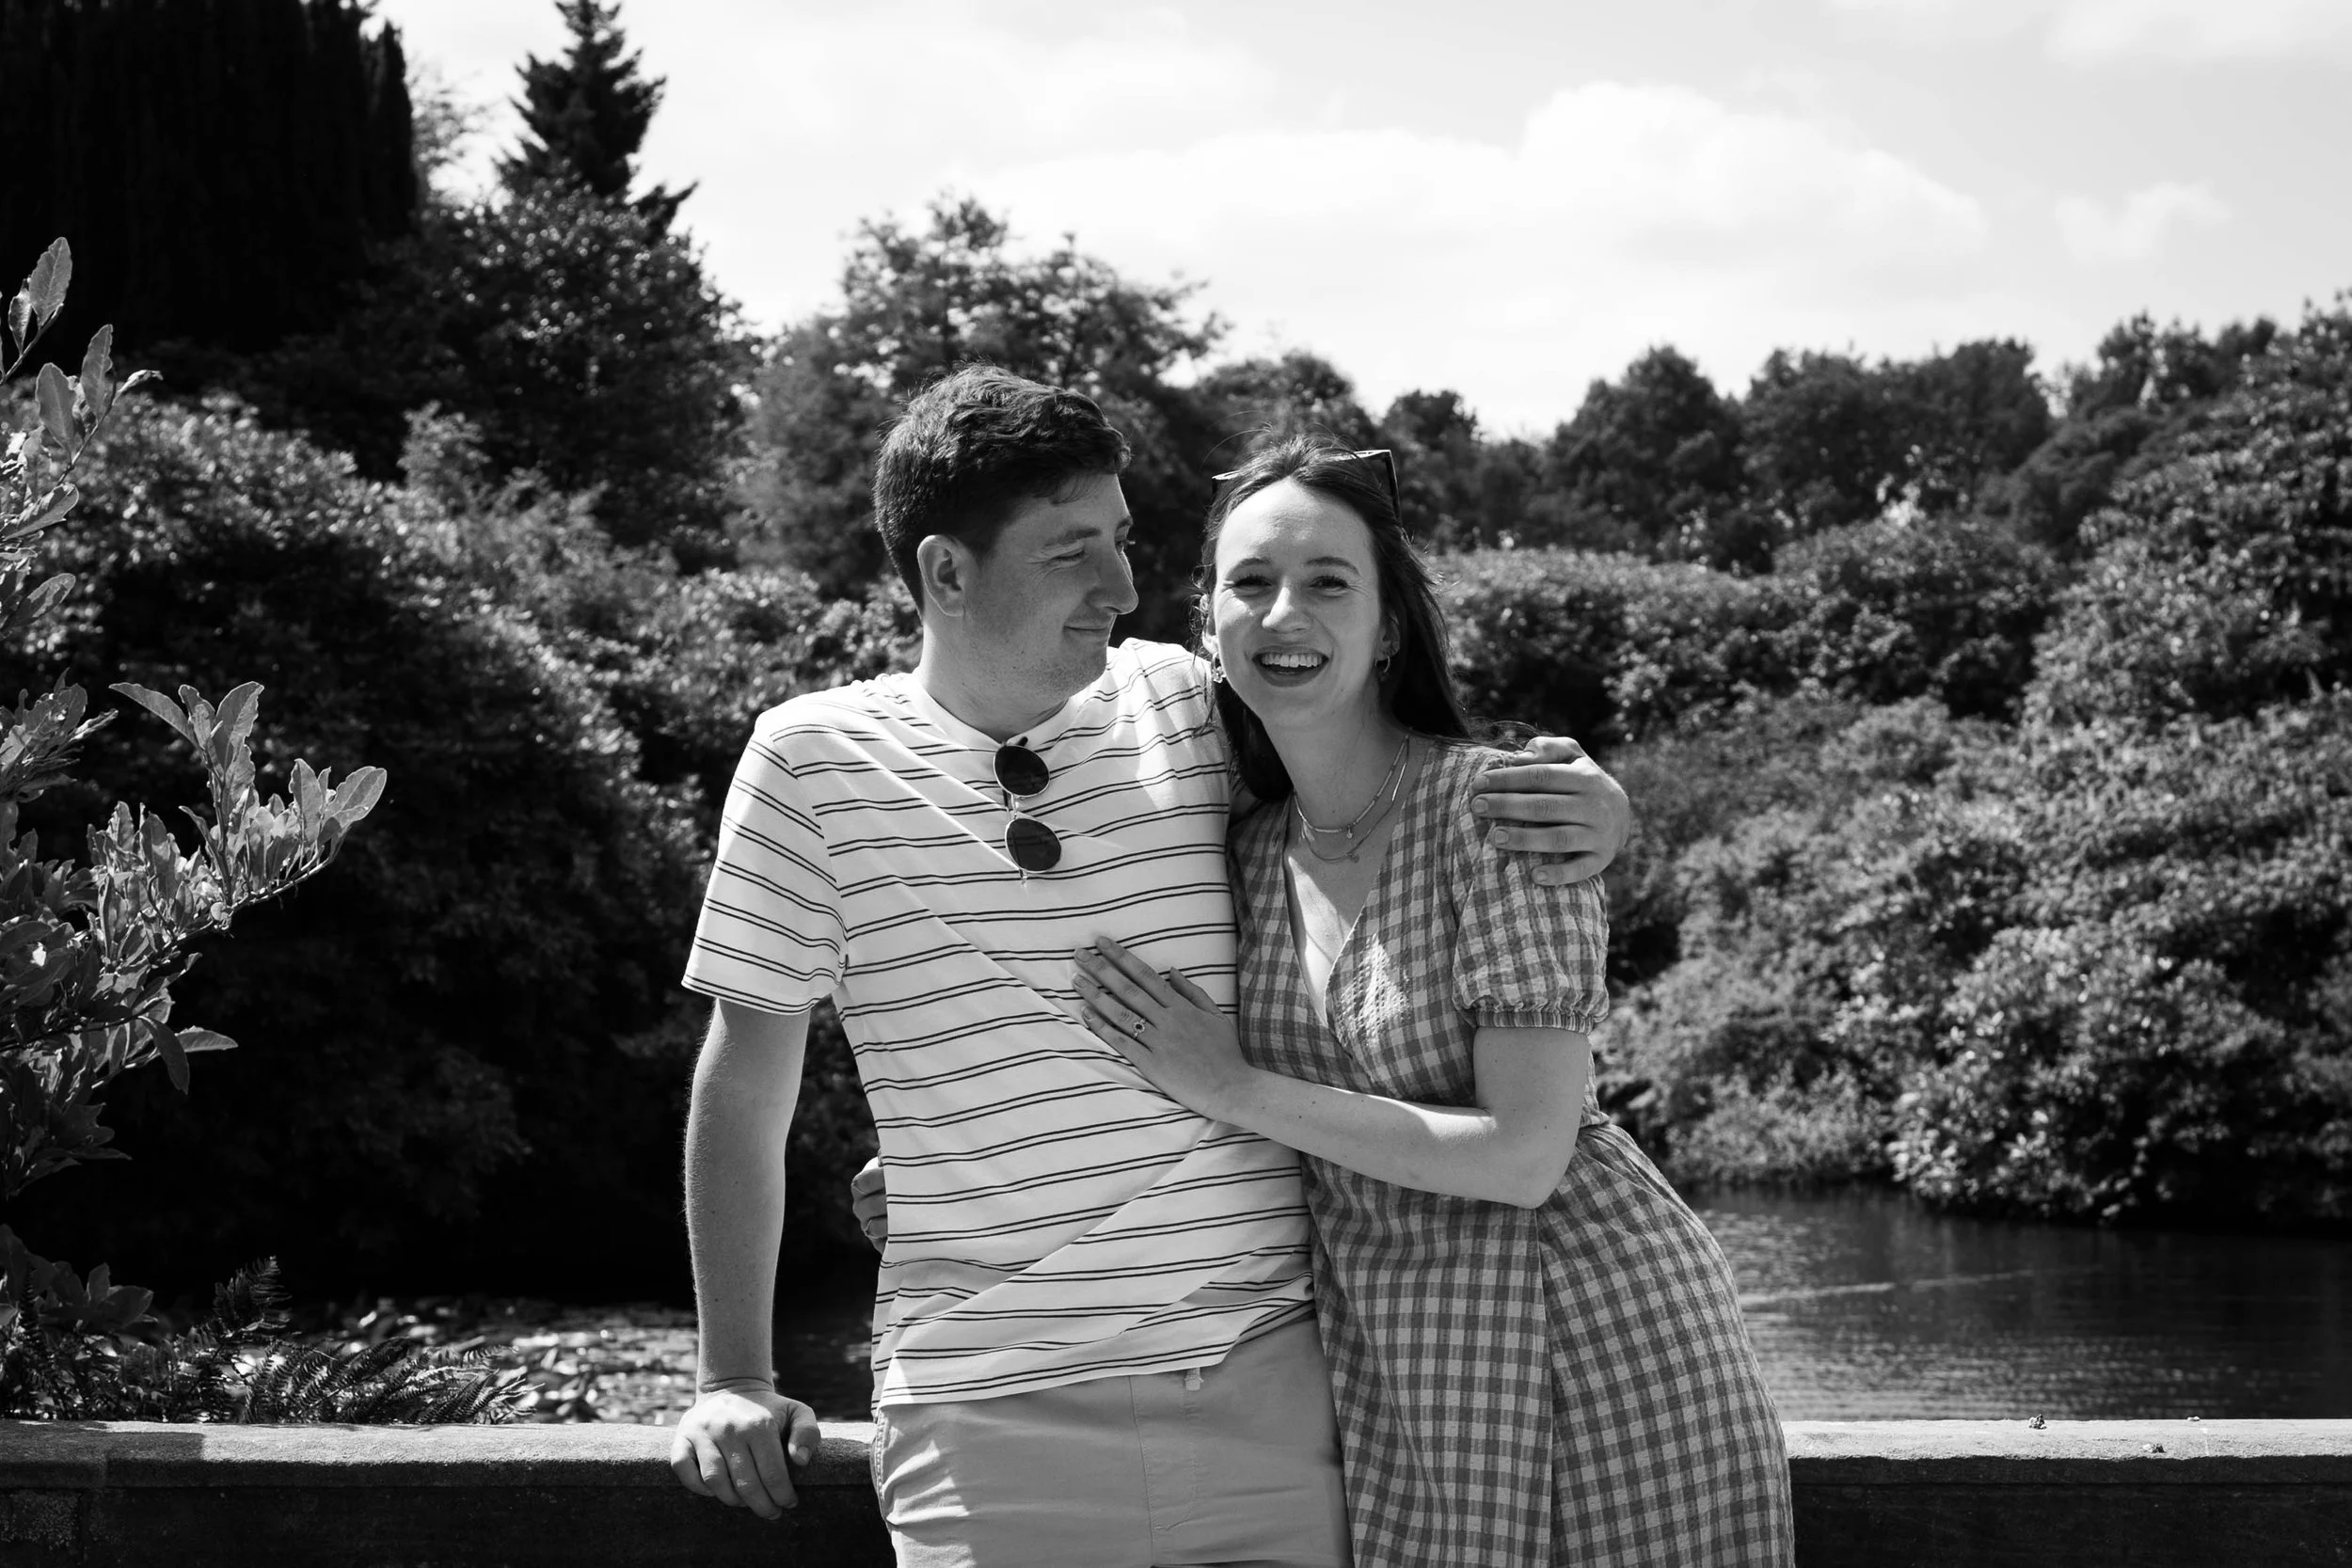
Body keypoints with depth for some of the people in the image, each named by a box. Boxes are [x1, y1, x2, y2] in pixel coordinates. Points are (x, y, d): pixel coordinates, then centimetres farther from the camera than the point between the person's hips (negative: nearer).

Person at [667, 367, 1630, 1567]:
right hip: (989, 1411, -2)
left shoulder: (1187, 706, 2)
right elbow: (745, 1083, 6)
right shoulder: (813, 762, -3)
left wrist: (1572, 811, -5)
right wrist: (734, 1378, 6)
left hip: (1265, 1373, 2)